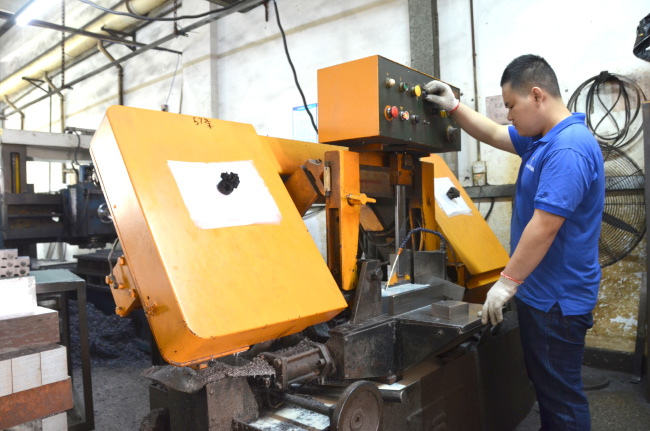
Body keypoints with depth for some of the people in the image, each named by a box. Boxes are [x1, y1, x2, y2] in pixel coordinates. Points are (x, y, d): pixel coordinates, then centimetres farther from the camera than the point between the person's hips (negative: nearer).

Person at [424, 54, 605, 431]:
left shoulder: (568, 149, -23)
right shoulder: (544, 139, 8)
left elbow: (544, 227, -27)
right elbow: (494, 135, 22)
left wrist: (508, 282, -19)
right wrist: (455, 107, 15)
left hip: (558, 300, -10)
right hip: (540, 292, 10)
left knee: (561, 395, 5)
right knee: (546, 385, 22)